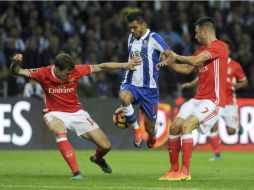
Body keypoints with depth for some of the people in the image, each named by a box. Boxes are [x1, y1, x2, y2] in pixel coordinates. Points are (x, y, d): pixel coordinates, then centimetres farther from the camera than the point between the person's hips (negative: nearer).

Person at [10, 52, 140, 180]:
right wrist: (15, 63, -46)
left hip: (76, 112, 3)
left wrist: (125, 65, -8)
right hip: (55, 113, -3)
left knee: (106, 146, 0)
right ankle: (76, 172, -38)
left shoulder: (75, 71, -15)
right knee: (59, 132, -41)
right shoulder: (44, 73, -20)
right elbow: (17, 72, -22)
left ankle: (97, 159, 40)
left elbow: (101, 67, -7)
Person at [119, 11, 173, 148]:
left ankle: (151, 137, 42)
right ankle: (135, 128, -14)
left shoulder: (153, 38, -7)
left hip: (149, 87, -3)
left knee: (150, 128, 2)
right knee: (123, 97, -36)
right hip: (131, 84, 3)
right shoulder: (131, 38, 12)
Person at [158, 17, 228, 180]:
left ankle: (185, 171, -21)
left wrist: (176, 56, -9)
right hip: (198, 98, 9)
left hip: (213, 100, -9)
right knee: (174, 127, 1)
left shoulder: (219, 46, -13)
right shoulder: (201, 50, 17)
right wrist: (169, 63, 9)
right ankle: (174, 170, 11)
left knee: (186, 125, -24)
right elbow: (186, 69, 23)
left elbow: (195, 60, -24)